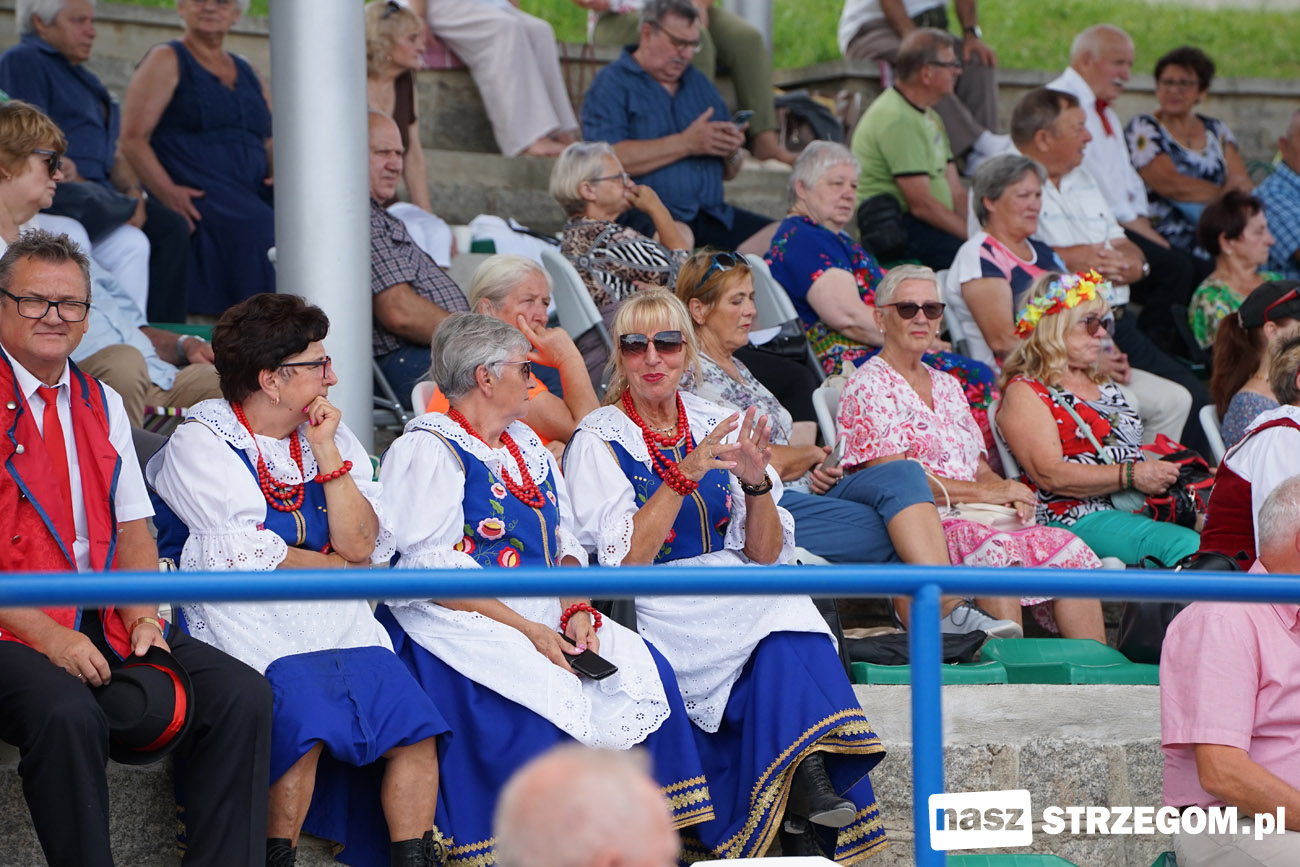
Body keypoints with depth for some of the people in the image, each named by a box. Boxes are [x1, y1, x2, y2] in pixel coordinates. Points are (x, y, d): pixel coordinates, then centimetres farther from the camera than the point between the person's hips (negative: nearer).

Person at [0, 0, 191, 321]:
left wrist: (133, 191, 3)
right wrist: (80, 183, -17)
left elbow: (114, 153, 24)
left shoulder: (85, 79, 29)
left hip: (97, 194, 9)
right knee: (130, 245, -29)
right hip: (52, 196, -9)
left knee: (170, 227, -14)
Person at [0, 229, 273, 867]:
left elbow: (133, 529, 16)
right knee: (67, 715, -37)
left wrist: (143, 620, -3)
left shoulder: (103, 404, 19)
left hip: (106, 620, 6)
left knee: (241, 695, -15)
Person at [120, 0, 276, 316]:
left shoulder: (248, 74, 26)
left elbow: (269, 143, 27)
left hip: (253, 198, 5)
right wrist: (167, 193, -16)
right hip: (197, 202, -5)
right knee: (261, 232, -33)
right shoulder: (166, 61, 8)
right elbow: (132, 139, -1)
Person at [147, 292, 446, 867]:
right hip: (256, 632, -5)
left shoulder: (330, 435, 14)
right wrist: (341, 567, 2)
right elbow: (247, 559, -9)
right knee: (305, 726, -30)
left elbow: (360, 545, 3)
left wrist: (327, 452, -3)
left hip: (342, 627, 5)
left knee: (417, 730, -16)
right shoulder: (200, 445, -1)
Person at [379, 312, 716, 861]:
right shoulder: (427, 450, -5)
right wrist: (526, 630, -19)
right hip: (459, 624, -7)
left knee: (643, 670, -14)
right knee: (538, 695, -32)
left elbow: (565, 545, 18)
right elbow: (430, 569, -14)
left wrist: (576, 612, -4)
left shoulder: (527, 445, 21)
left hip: (542, 617, 7)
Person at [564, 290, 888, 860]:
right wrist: (683, 476, -19)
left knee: (788, 628, -31)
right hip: (652, 615, -4)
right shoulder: (599, 441, 1)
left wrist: (757, 485, -10)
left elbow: (766, 555, 8)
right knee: (783, 624, -31)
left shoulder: (718, 428, 13)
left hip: (738, 601, 4)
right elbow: (623, 562, -12)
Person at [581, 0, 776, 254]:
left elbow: (728, 173, 24)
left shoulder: (699, 84, 23)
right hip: (641, 214, -6)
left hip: (711, 212, 6)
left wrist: (731, 154, -1)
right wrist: (686, 144, -14)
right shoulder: (612, 84, 2)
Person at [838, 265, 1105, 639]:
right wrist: (981, 492, -13)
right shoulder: (868, 387, 0)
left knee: (1067, 548, -19)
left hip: (975, 519, 7)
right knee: (995, 548, -37)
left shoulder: (946, 386, 25)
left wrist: (1010, 494, -1)